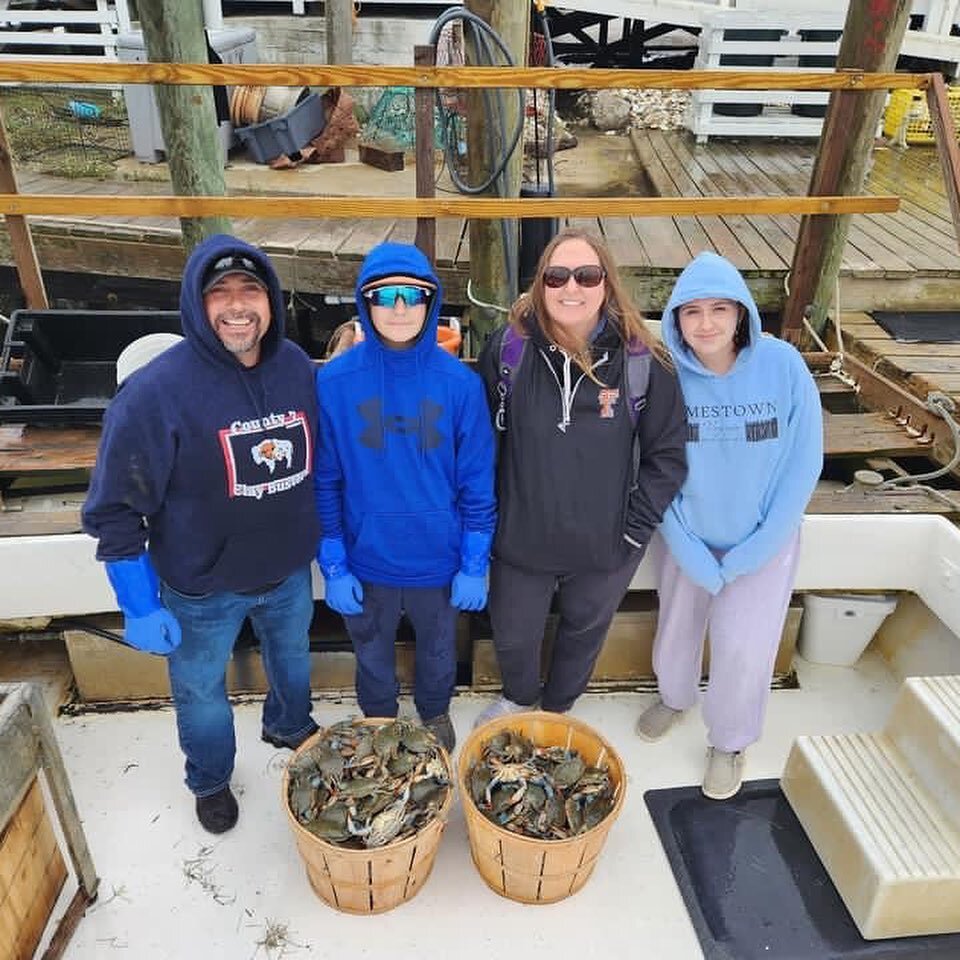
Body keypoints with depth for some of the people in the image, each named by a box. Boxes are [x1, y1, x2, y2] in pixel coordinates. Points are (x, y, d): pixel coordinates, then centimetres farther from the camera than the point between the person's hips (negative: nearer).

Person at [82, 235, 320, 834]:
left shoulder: (297, 367, -9)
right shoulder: (156, 391, -23)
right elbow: (116, 509, -17)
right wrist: (140, 607, -14)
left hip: (290, 569, 4)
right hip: (202, 587, -3)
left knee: (293, 656, 27)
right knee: (201, 689, 19)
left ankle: (292, 727, 59)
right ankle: (210, 782, 49)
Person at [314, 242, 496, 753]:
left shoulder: (459, 382, -14)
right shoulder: (335, 381, -14)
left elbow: (477, 480, -7)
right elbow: (325, 481, -7)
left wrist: (474, 565, -6)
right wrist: (333, 566, -7)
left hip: (438, 558, 0)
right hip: (366, 559, 0)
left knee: (438, 648, 25)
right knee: (372, 652, 24)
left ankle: (435, 713, 55)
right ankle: (377, 722, 54)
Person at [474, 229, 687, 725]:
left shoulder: (642, 361, -14)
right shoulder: (507, 348, -12)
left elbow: (667, 454, -5)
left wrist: (635, 527, -8)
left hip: (606, 548, 0)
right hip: (520, 539, 0)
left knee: (584, 630, 24)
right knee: (512, 637, 20)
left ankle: (557, 708, 56)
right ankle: (518, 697, 56)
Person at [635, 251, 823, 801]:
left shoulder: (783, 366, -19)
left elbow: (803, 465, -13)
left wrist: (751, 553, -13)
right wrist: (689, 551, -13)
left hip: (763, 539, -1)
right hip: (690, 537, 2)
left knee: (744, 648, -2)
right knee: (677, 630, 18)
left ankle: (731, 741, 29)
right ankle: (676, 697, 51)